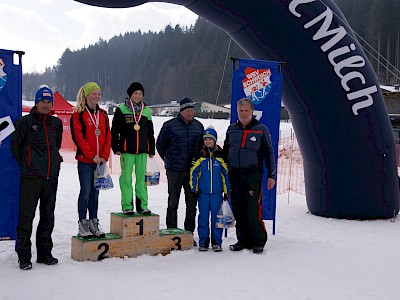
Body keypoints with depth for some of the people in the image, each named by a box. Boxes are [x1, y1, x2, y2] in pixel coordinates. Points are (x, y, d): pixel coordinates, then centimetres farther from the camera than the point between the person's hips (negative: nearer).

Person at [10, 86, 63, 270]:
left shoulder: (56, 123, 11)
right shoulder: (25, 122, -3)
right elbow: (15, 144, 3)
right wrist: (24, 164, 5)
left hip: (51, 177, 5)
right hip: (31, 177, -5)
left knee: (48, 215, 10)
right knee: (26, 215, -3)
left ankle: (44, 253, 21)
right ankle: (24, 256, 6)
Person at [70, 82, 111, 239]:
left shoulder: (103, 114, 12)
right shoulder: (78, 114, -4)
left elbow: (108, 136, 9)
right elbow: (79, 138, -10)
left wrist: (104, 156, -3)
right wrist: (92, 156, -14)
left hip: (100, 160, 5)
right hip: (85, 160, -5)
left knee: (95, 192, 10)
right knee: (85, 192, -2)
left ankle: (93, 223, 17)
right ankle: (82, 224, 7)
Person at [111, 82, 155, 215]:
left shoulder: (146, 111, 12)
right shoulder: (121, 109, 1)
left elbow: (150, 132, 16)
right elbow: (115, 130, 1)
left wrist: (152, 150, 14)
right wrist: (116, 147, -4)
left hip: (142, 150, 3)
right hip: (127, 150, -3)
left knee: (141, 178, 7)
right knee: (126, 178, -1)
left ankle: (142, 205, 13)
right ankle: (127, 206, 7)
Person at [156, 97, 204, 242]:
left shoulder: (198, 126, 8)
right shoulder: (170, 125, -5)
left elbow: (202, 145, 21)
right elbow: (160, 144, 5)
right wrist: (169, 160, 9)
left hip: (193, 170, 4)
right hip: (175, 170, -4)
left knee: (192, 203, 7)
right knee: (173, 202, 2)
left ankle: (189, 232, 18)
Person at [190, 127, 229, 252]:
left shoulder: (220, 155, 2)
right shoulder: (199, 155, 2)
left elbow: (226, 174, 6)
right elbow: (193, 172, 5)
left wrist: (226, 191, 4)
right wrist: (194, 189, 1)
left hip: (217, 192, 0)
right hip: (202, 192, 0)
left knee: (216, 217, 4)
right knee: (203, 217, 5)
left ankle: (216, 242, 13)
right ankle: (203, 242, 15)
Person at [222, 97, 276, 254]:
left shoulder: (261, 129, 3)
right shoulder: (231, 129, 12)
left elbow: (269, 153, 5)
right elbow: (225, 152, 20)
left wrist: (271, 175, 0)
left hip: (253, 174, -4)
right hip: (234, 175, 4)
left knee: (252, 210, -8)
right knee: (238, 210, 6)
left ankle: (258, 241, 6)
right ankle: (243, 240, 18)